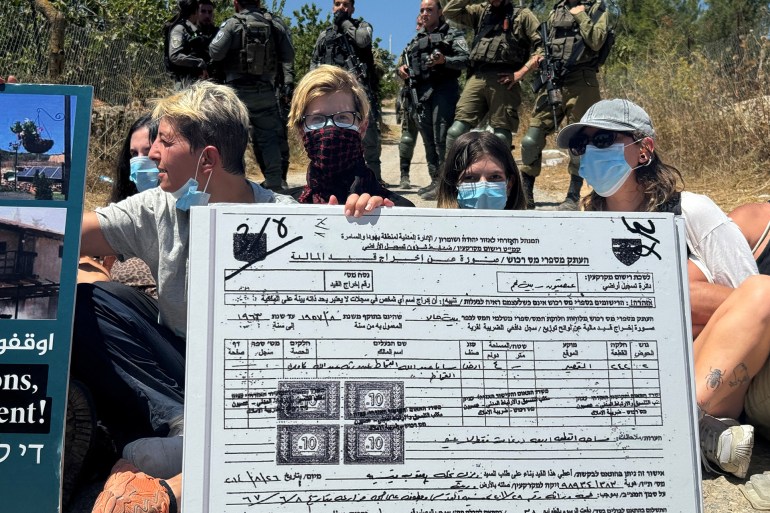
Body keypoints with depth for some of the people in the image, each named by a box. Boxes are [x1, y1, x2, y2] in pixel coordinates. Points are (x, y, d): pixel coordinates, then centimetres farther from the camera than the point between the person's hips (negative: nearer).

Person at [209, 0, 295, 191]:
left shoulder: (232, 24, -3)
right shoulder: (274, 25, 7)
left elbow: (215, 53, -9)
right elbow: (288, 55, 3)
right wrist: (289, 81, 5)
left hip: (237, 90, -2)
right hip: (265, 91, 2)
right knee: (269, 136, 8)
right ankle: (274, 182, 6)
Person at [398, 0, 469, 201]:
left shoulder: (452, 34, 7)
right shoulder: (415, 40, 24)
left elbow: (464, 60, -5)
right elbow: (409, 65, 26)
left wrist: (444, 60, -22)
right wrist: (403, 70, 4)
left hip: (444, 88, -6)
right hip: (421, 92, 6)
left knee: (442, 139, -13)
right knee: (428, 140, 7)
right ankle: (435, 181, 13)